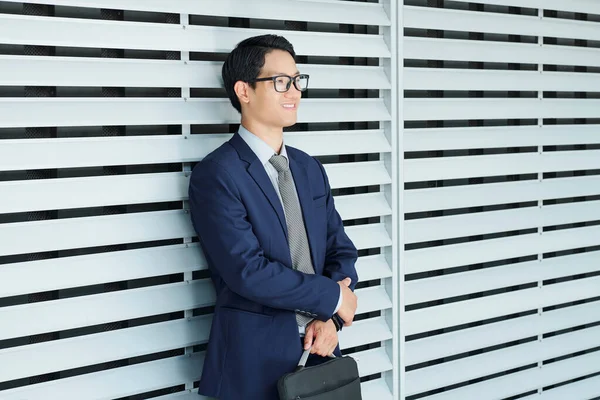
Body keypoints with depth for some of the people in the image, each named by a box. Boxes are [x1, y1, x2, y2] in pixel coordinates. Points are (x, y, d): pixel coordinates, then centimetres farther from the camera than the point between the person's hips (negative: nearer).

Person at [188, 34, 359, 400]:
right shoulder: (216, 174, -12)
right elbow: (248, 271, -21)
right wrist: (333, 297, -11)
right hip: (255, 363, -6)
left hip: (319, 351, 6)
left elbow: (341, 250, 8)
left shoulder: (310, 169, 9)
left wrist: (331, 319, -9)